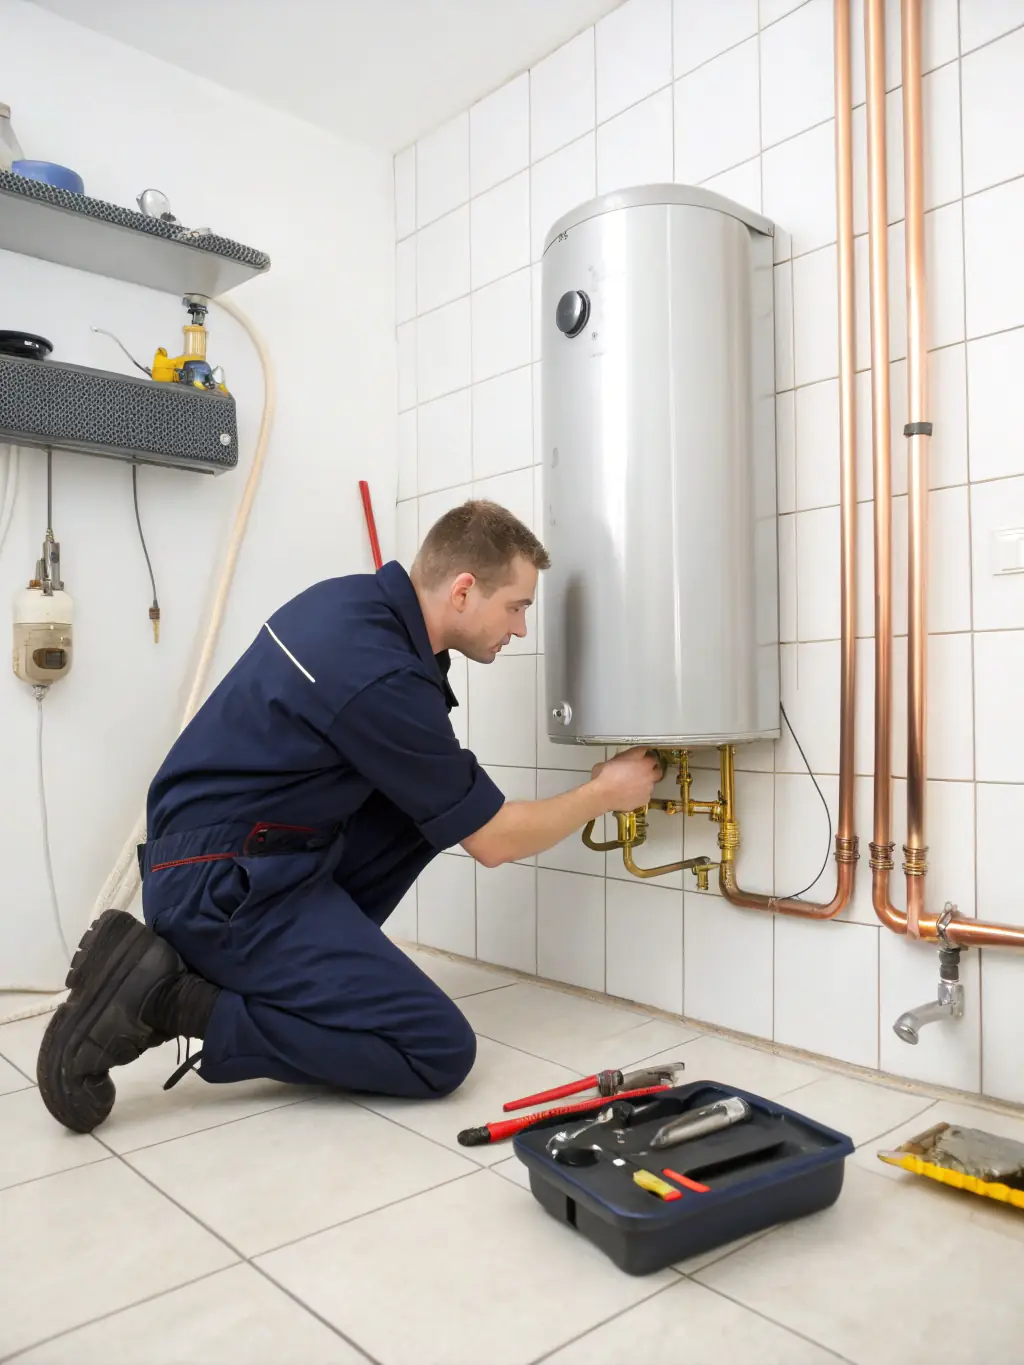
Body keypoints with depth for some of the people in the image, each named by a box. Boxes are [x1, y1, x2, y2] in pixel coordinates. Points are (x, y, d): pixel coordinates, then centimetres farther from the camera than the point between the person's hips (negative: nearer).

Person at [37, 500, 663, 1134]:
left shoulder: (356, 599, 3)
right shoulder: (382, 679, -24)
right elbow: (493, 841, -11)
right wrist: (605, 794, 4)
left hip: (211, 850, 10)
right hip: (226, 886, -9)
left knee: (433, 800, 9)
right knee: (441, 1052, -8)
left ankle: (314, 967, 10)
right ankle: (173, 997, -9)